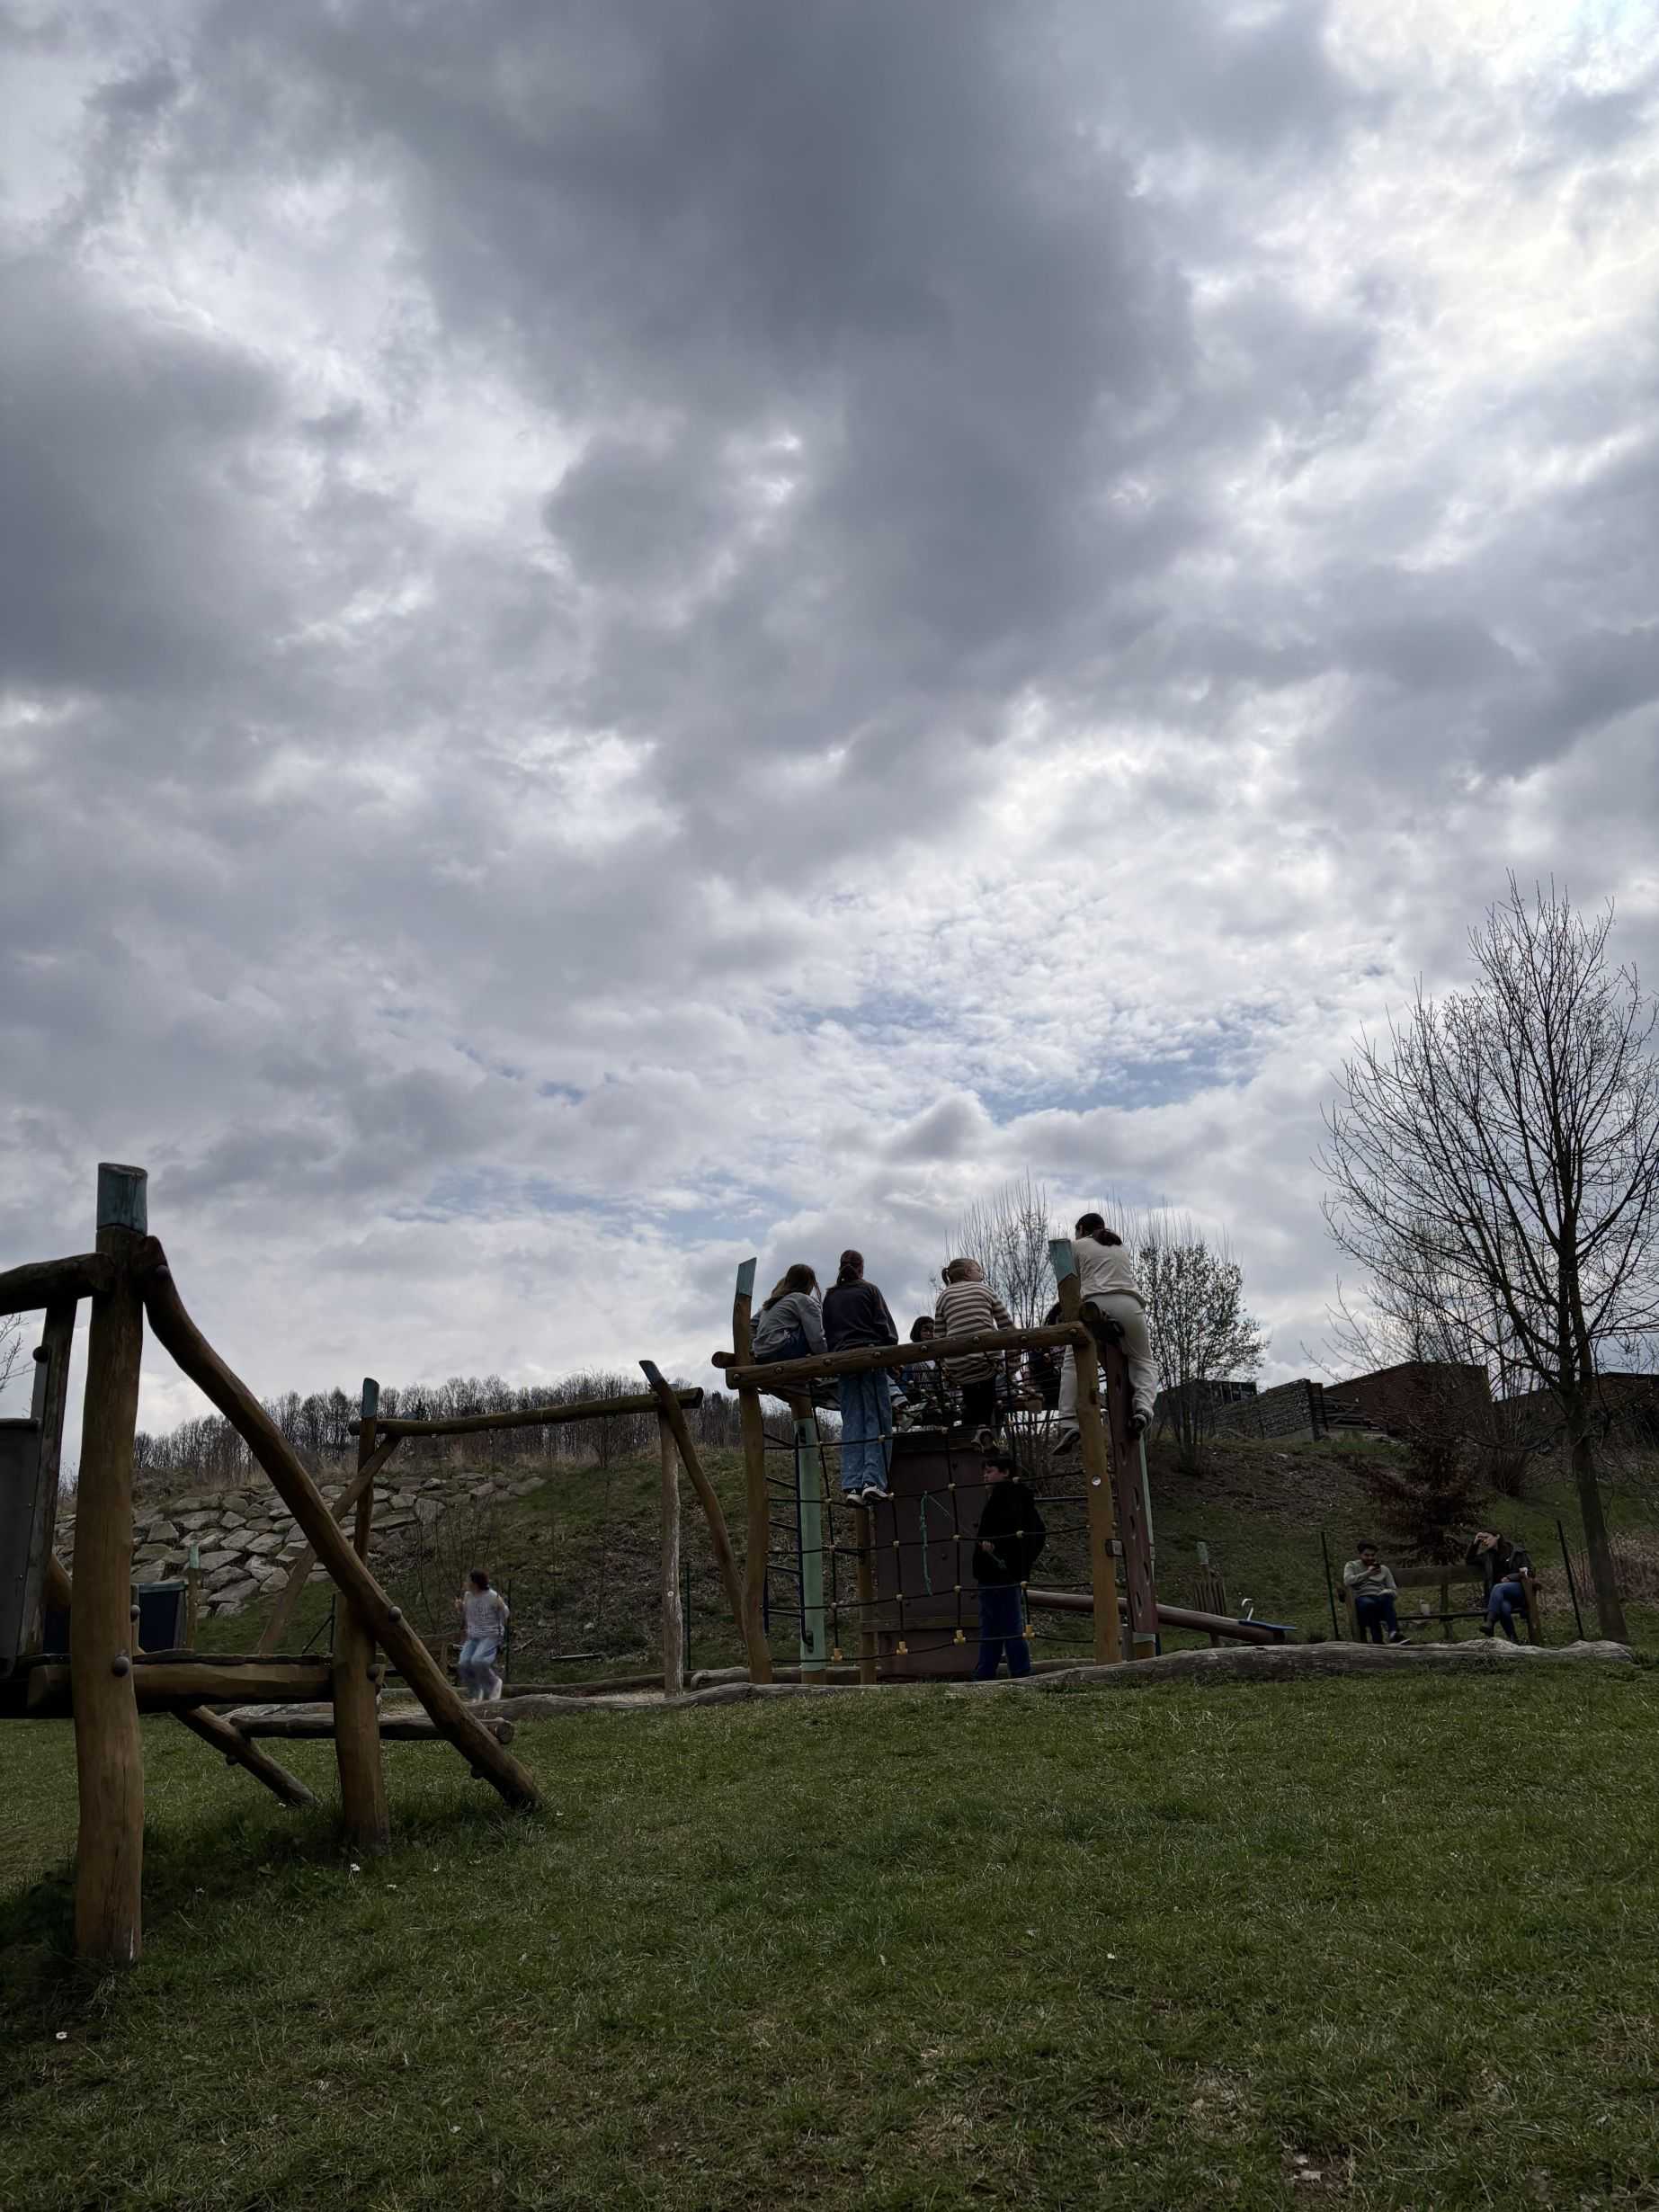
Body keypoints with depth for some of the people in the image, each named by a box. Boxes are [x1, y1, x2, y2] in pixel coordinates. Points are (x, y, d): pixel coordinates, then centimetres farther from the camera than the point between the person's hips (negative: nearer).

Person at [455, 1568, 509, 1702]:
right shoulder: (468, 1595, 2)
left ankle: (494, 1683, -1)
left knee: (477, 1661, -30)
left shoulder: (493, 1596, -13)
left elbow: (505, 1616, 0)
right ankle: (476, 1691, 8)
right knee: (463, 1664, -18)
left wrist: (501, 1606, -17)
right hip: (472, 1637, 5)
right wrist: (460, 1608, 0)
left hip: (490, 1637, -5)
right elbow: (466, 1616, 16)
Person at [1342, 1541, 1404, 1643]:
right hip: (1362, 1598, -2)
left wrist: (1388, 1593, -7)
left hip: (1381, 1599, 2)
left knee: (1386, 1596, -36)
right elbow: (1347, 1581, -4)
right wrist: (1367, 1574, -12)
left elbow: (1394, 1591, 18)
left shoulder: (1384, 1569, 23)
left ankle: (1394, 1633, -49)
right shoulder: (1352, 1565, 17)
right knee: (1369, 1603, -40)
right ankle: (1378, 1642, -41)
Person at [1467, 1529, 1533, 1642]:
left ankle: (1489, 1622, -49)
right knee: (1504, 1607, -35)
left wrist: (1510, 1577, -14)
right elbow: (1468, 1561, 27)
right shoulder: (1488, 1555, 18)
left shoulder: (1517, 1551, 4)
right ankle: (1513, 1640, -30)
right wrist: (1475, 1544, 12)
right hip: (1501, 1595, 3)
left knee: (1498, 1588, -36)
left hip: (1520, 1590, -3)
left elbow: (1529, 1572, 0)